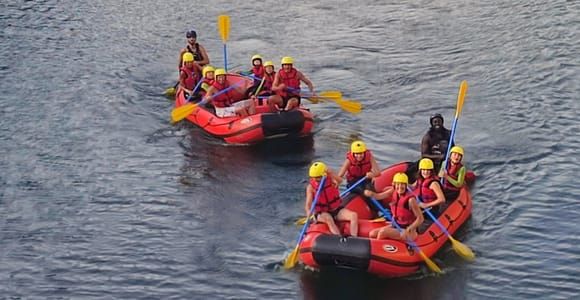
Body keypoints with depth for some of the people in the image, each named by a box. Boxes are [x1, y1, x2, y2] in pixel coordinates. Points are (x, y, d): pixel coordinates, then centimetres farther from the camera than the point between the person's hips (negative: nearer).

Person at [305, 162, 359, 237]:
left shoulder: (331, 180, -5)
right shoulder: (311, 186, -7)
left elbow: (339, 180, -28)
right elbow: (308, 204, -14)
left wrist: (331, 174, -47)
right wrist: (308, 211, -37)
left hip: (337, 210, 2)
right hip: (322, 213, -2)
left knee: (354, 215, -21)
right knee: (329, 219, -37)